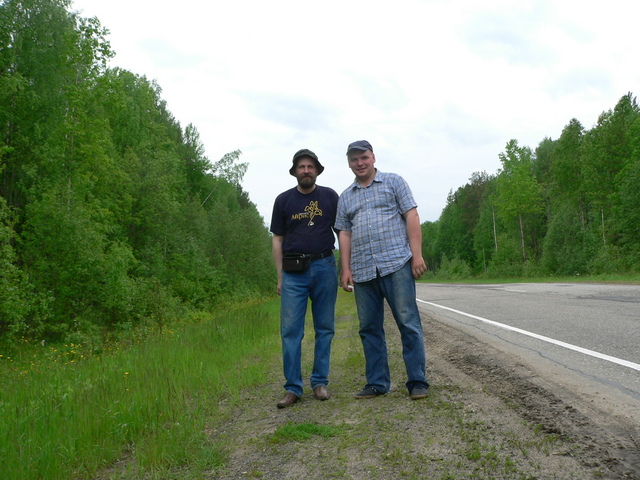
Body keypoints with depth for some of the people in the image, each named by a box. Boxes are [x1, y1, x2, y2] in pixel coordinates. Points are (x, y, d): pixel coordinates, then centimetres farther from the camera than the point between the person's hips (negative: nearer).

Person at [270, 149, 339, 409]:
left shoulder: (330, 196, 7)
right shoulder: (283, 200, 7)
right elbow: (277, 240, 9)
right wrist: (280, 277, 4)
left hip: (324, 267, 0)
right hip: (293, 271, 0)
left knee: (325, 328, 5)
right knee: (290, 330, -3)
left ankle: (320, 382, 16)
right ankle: (293, 388, 5)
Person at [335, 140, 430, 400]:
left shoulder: (394, 182, 8)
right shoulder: (345, 197, 18)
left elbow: (411, 217, 1)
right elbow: (344, 234, 15)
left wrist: (417, 254, -9)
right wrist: (345, 269, 5)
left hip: (396, 264, -4)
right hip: (362, 271, 4)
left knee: (408, 323, -5)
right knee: (369, 328, 7)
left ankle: (417, 382, 3)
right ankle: (377, 383, 16)